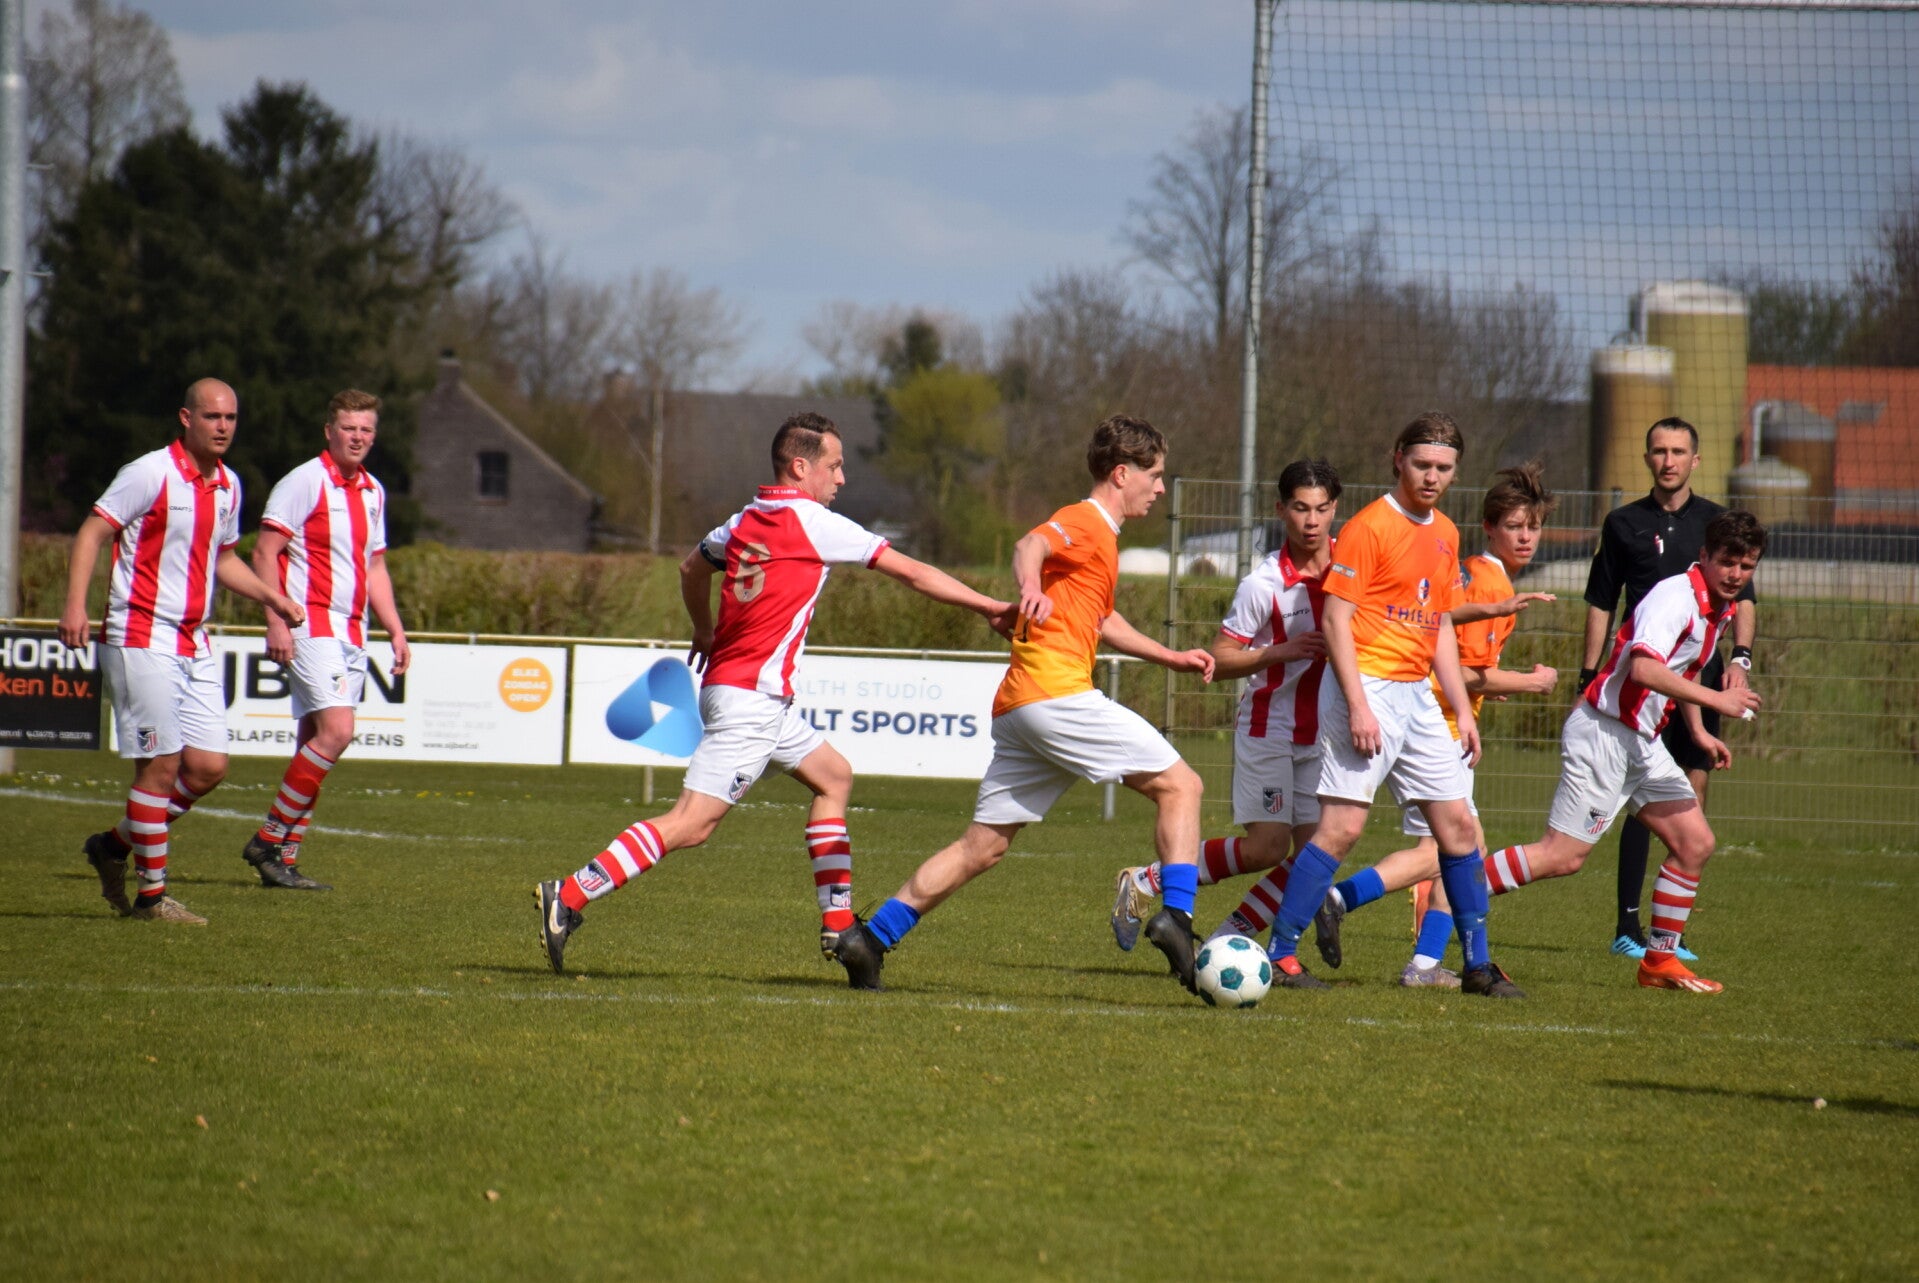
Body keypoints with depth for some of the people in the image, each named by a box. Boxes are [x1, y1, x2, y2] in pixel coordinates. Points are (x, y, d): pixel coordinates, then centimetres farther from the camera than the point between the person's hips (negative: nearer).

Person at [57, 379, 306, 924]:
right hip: (142, 638, -8)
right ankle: (151, 893, 1)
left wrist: (274, 598, 12)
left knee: (208, 766, 3)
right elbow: (92, 533, -11)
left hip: (194, 644, 8)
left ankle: (116, 845, 21)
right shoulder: (151, 473, -10)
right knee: (163, 765, -8)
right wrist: (76, 605, -24)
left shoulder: (228, 485, 12)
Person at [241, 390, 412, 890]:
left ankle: (284, 857, 8)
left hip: (351, 632, 8)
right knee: (336, 731, -19)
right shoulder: (305, 481, -8)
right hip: (309, 623, -8)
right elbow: (265, 552, -11)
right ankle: (269, 839, -10)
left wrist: (396, 631, 17)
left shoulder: (372, 492, 16)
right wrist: (276, 620, -19)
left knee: (316, 742, 5)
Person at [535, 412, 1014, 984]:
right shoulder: (814, 524, -9)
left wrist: (705, 634, 47)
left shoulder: (745, 520, 11)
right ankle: (568, 897, -16)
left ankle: (838, 925, 18)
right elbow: (914, 573, -5)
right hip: (751, 696, -10)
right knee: (691, 824, -13)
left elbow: (692, 569, 30)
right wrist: (991, 608, 2)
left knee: (833, 776, 20)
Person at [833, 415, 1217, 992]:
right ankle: (1175, 918, -19)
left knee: (983, 846, 8)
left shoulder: (1099, 535, 28)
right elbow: (1031, 545, -25)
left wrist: (1170, 657, 42)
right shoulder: (1085, 523, -3)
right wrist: (1031, 588, -46)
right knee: (1179, 785, -6)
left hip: (1016, 707, 10)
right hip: (1056, 691, -10)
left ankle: (870, 939, 5)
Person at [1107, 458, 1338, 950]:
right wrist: (1281, 652, -26)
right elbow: (1220, 660, -12)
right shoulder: (1263, 583, -16)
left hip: (1322, 732, 5)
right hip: (1267, 726, -5)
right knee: (1267, 846, -15)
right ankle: (1145, 883, 0)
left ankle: (1226, 942, 7)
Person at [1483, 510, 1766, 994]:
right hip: (1605, 732, -10)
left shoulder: (1719, 609, 12)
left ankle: (1660, 961, 16)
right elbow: (1644, 668, -34)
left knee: (1695, 844, 7)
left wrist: (1701, 736, 26)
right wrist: (1716, 699, -31)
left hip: (1642, 742, 10)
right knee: (1563, 856, -13)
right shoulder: (1677, 597, -19)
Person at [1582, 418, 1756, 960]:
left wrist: (1741, 656, -9)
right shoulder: (1624, 523, 9)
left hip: (1700, 677, 2)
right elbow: (1601, 604, 13)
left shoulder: (1717, 522, 9)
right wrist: (1589, 675, 7)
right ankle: (1627, 925, -8)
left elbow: (1743, 598, 7)